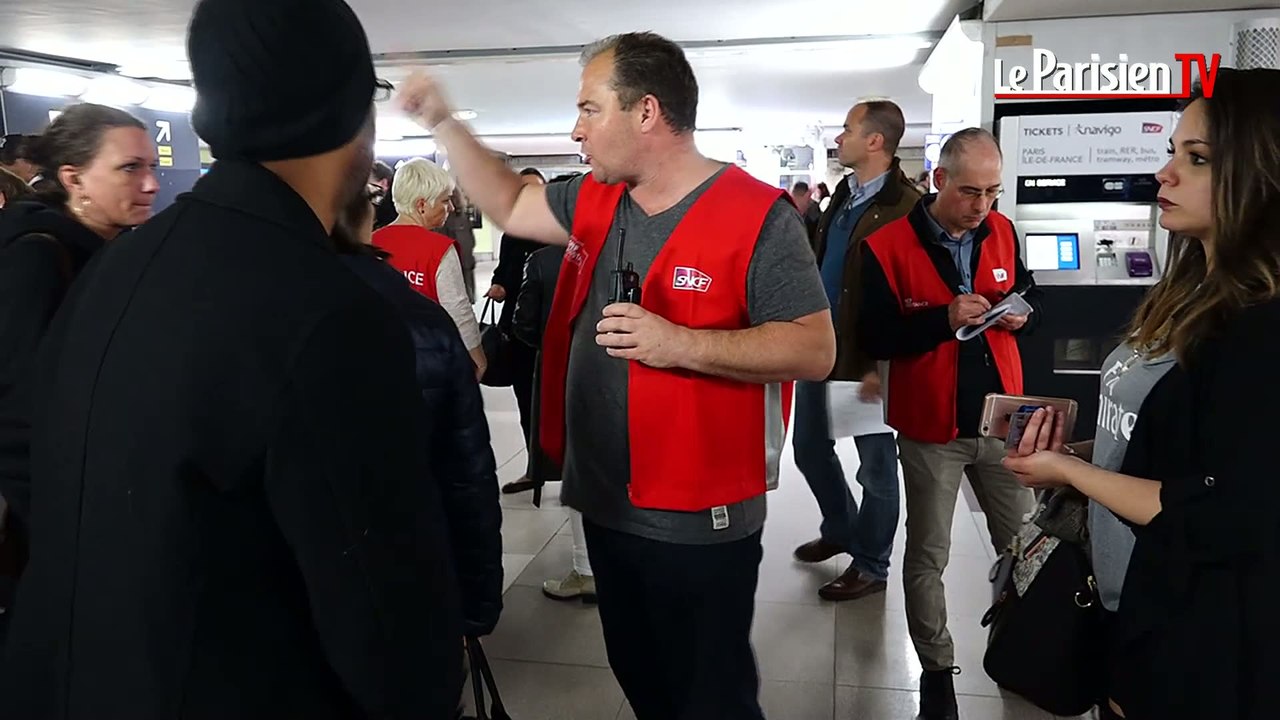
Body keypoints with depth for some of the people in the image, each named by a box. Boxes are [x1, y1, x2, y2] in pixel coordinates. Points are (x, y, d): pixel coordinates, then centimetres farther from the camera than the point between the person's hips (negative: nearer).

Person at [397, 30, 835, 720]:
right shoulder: (594, 202, 6)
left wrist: (679, 344, -27)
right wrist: (443, 123, 11)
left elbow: (815, 349, -19)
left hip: (697, 523, -7)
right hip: (605, 504, 7)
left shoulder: (756, 216, -16)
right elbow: (510, 205, 20)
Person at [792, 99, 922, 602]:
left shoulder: (904, 207, -16)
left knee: (875, 463, 8)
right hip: (820, 345, 9)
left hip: (865, 356, -8)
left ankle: (870, 566, 24)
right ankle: (840, 530, 41)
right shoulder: (843, 194, 11)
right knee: (810, 447, 19)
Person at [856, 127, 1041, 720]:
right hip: (930, 428, -4)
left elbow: (1029, 294, 17)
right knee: (927, 555, 9)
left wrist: (1022, 313, -6)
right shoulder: (887, 246, -12)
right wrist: (944, 318, -24)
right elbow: (874, 338, -13)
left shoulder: (1001, 231, 2)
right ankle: (936, 669, 27)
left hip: (1000, 418, 4)